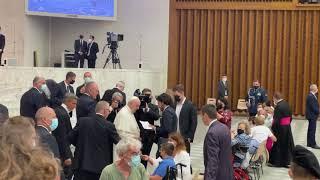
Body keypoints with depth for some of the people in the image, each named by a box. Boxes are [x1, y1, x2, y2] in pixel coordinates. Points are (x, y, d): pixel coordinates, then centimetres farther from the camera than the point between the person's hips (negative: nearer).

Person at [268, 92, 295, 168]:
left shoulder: (278, 106, -20)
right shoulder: (286, 104, 4)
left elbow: (276, 120, -22)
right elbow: (290, 117, 11)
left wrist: (272, 128, -12)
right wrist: (287, 124, 18)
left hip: (280, 128, -8)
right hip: (287, 127, 8)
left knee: (277, 145, 4)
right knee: (287, 144, 14)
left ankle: (276, 162, 11)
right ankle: (286, 161, 21)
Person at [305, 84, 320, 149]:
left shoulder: (311, 95, 13)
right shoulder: (311, 96, -20)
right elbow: (314, 107, -22)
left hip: (312, 115, 11)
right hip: (312, 115, -11)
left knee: (310, 130, 13)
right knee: (312, 130, -6)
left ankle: (309, 143, 19)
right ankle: (313, 144, -3)